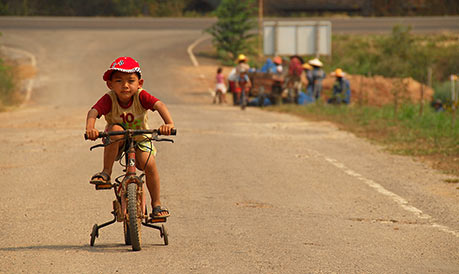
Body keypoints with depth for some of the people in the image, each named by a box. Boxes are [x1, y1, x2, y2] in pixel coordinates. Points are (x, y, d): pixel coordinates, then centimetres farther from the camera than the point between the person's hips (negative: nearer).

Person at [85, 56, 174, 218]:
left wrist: (169, 123, -59)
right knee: (116, 129, -35)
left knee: (149, 164, -20)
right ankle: (106, 173, -24)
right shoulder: (109, 99, -26)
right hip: (116, 142, -1)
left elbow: (159, 105, -40)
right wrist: (90, 128, -63)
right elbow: (93, 112, -41)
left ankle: (156, 204, 1)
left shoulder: (141, 96, -25)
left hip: (140, 139, 1)